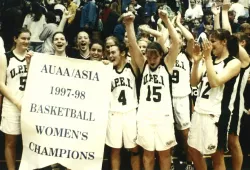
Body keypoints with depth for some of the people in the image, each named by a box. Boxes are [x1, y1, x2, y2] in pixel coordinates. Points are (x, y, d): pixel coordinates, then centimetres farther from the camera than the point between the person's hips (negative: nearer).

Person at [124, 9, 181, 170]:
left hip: (164, 115, -1)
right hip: (145, 116, 2)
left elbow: (177, 42, -8)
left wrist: (167, 20, -13)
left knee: (165, 152, 8)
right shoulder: (143, 64, 7)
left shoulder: (167, 64, 3)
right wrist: (129, 24, -16)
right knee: (148, 152, 11)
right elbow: (133, 45, -4)